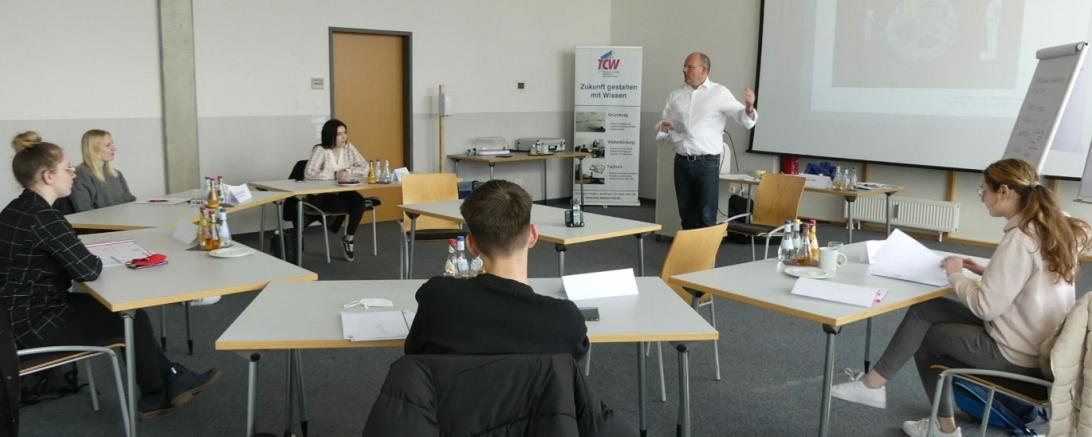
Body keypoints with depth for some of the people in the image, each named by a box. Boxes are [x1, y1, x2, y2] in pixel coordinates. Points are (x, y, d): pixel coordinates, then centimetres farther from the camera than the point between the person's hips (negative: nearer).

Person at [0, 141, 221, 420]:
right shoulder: (42, 217, -24)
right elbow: (88, 270, -24)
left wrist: (87, 260, -4)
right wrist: (99, 260, -3)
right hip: (33, 324, -9)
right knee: (132, 320, 3)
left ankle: (173, 379, 18)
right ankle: (156, 396, 23)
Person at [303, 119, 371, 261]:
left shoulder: (349, 148, 3)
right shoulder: (320, 150, -10)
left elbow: (365, 169, -2)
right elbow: (309, 173, -23)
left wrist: (348, 173, -20)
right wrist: (335, 175, -23)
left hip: (343, 192, 4)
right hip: (321, 195, -4)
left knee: (359, 201, -28)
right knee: (345, 205, -32)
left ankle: (349, 238, -9)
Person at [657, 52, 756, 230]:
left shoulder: (719, 93, -3)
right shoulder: (676, 95, 9)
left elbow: (745, 120, -8)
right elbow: (663, 123, 16)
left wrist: (749, 107, -30)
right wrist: (663, 128, -7)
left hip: (707, 163, -4)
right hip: (682, 162, 4)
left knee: (706, 217, -4)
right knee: (686, 214, 13)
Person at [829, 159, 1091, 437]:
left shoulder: (1020, 239, -24)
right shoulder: (1051, 227, 4)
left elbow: (986, 306, -23)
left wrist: (956, 275, -8)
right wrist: (987, 272, 6)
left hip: (1016, 353, -9)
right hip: (1039, 343, 9)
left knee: (924, 335, 6)